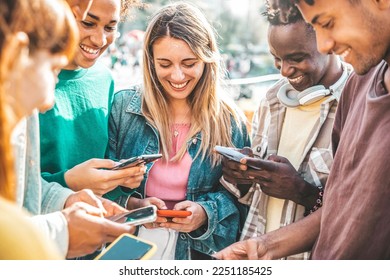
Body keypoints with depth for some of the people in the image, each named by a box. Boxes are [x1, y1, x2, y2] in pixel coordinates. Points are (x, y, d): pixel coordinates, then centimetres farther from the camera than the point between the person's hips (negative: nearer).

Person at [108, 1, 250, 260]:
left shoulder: (229, 121, -6)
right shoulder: (123, 106, -8)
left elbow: (237, 193, -2)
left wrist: (206, 212, -20)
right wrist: (132, 205, -22)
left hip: (196, 251, 0)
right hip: (127, 246, 0)